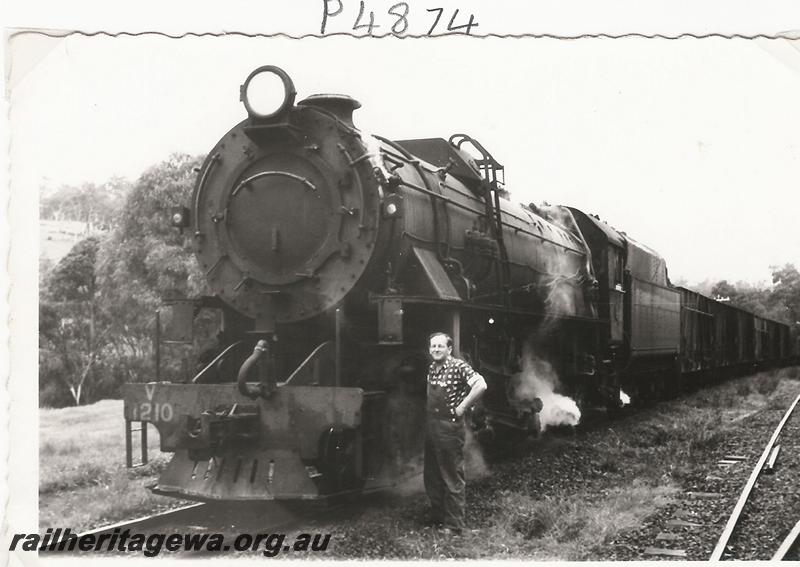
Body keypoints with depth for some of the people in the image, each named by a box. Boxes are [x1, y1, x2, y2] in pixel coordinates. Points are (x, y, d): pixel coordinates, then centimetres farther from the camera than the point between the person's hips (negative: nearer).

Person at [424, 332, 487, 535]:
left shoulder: (458, 366, -14)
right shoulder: (431, 368, 9)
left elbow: (481, 385, -27)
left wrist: (462, 407, -21)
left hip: (450, 427, -8)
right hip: (431, 425, 8)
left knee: (452, 478, -1)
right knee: (431, 475, 17)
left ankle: (454, 524, 7)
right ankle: (437, 516, 31)